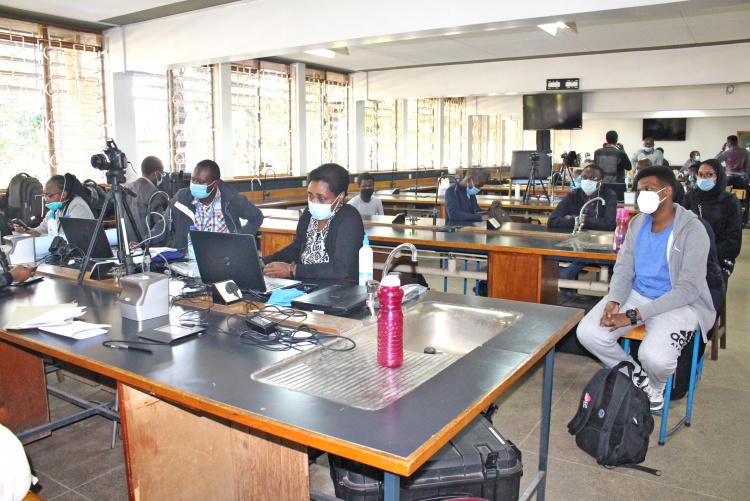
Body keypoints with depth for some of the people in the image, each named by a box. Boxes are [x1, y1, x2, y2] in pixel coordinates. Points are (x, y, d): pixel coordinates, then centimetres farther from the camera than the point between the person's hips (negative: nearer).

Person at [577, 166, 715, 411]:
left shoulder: (692, 230, -14)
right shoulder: (637, 224, 5)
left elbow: (688, 289, -19)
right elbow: (623, 270, 6)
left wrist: (634, 316, -25)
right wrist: (613, 301, -18)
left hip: (679, 304, -5)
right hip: (636, 295, 6)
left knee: (654, 357, -33)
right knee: (587, 333, -17)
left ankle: (656, 386, 8)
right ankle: (635, 373, 10)